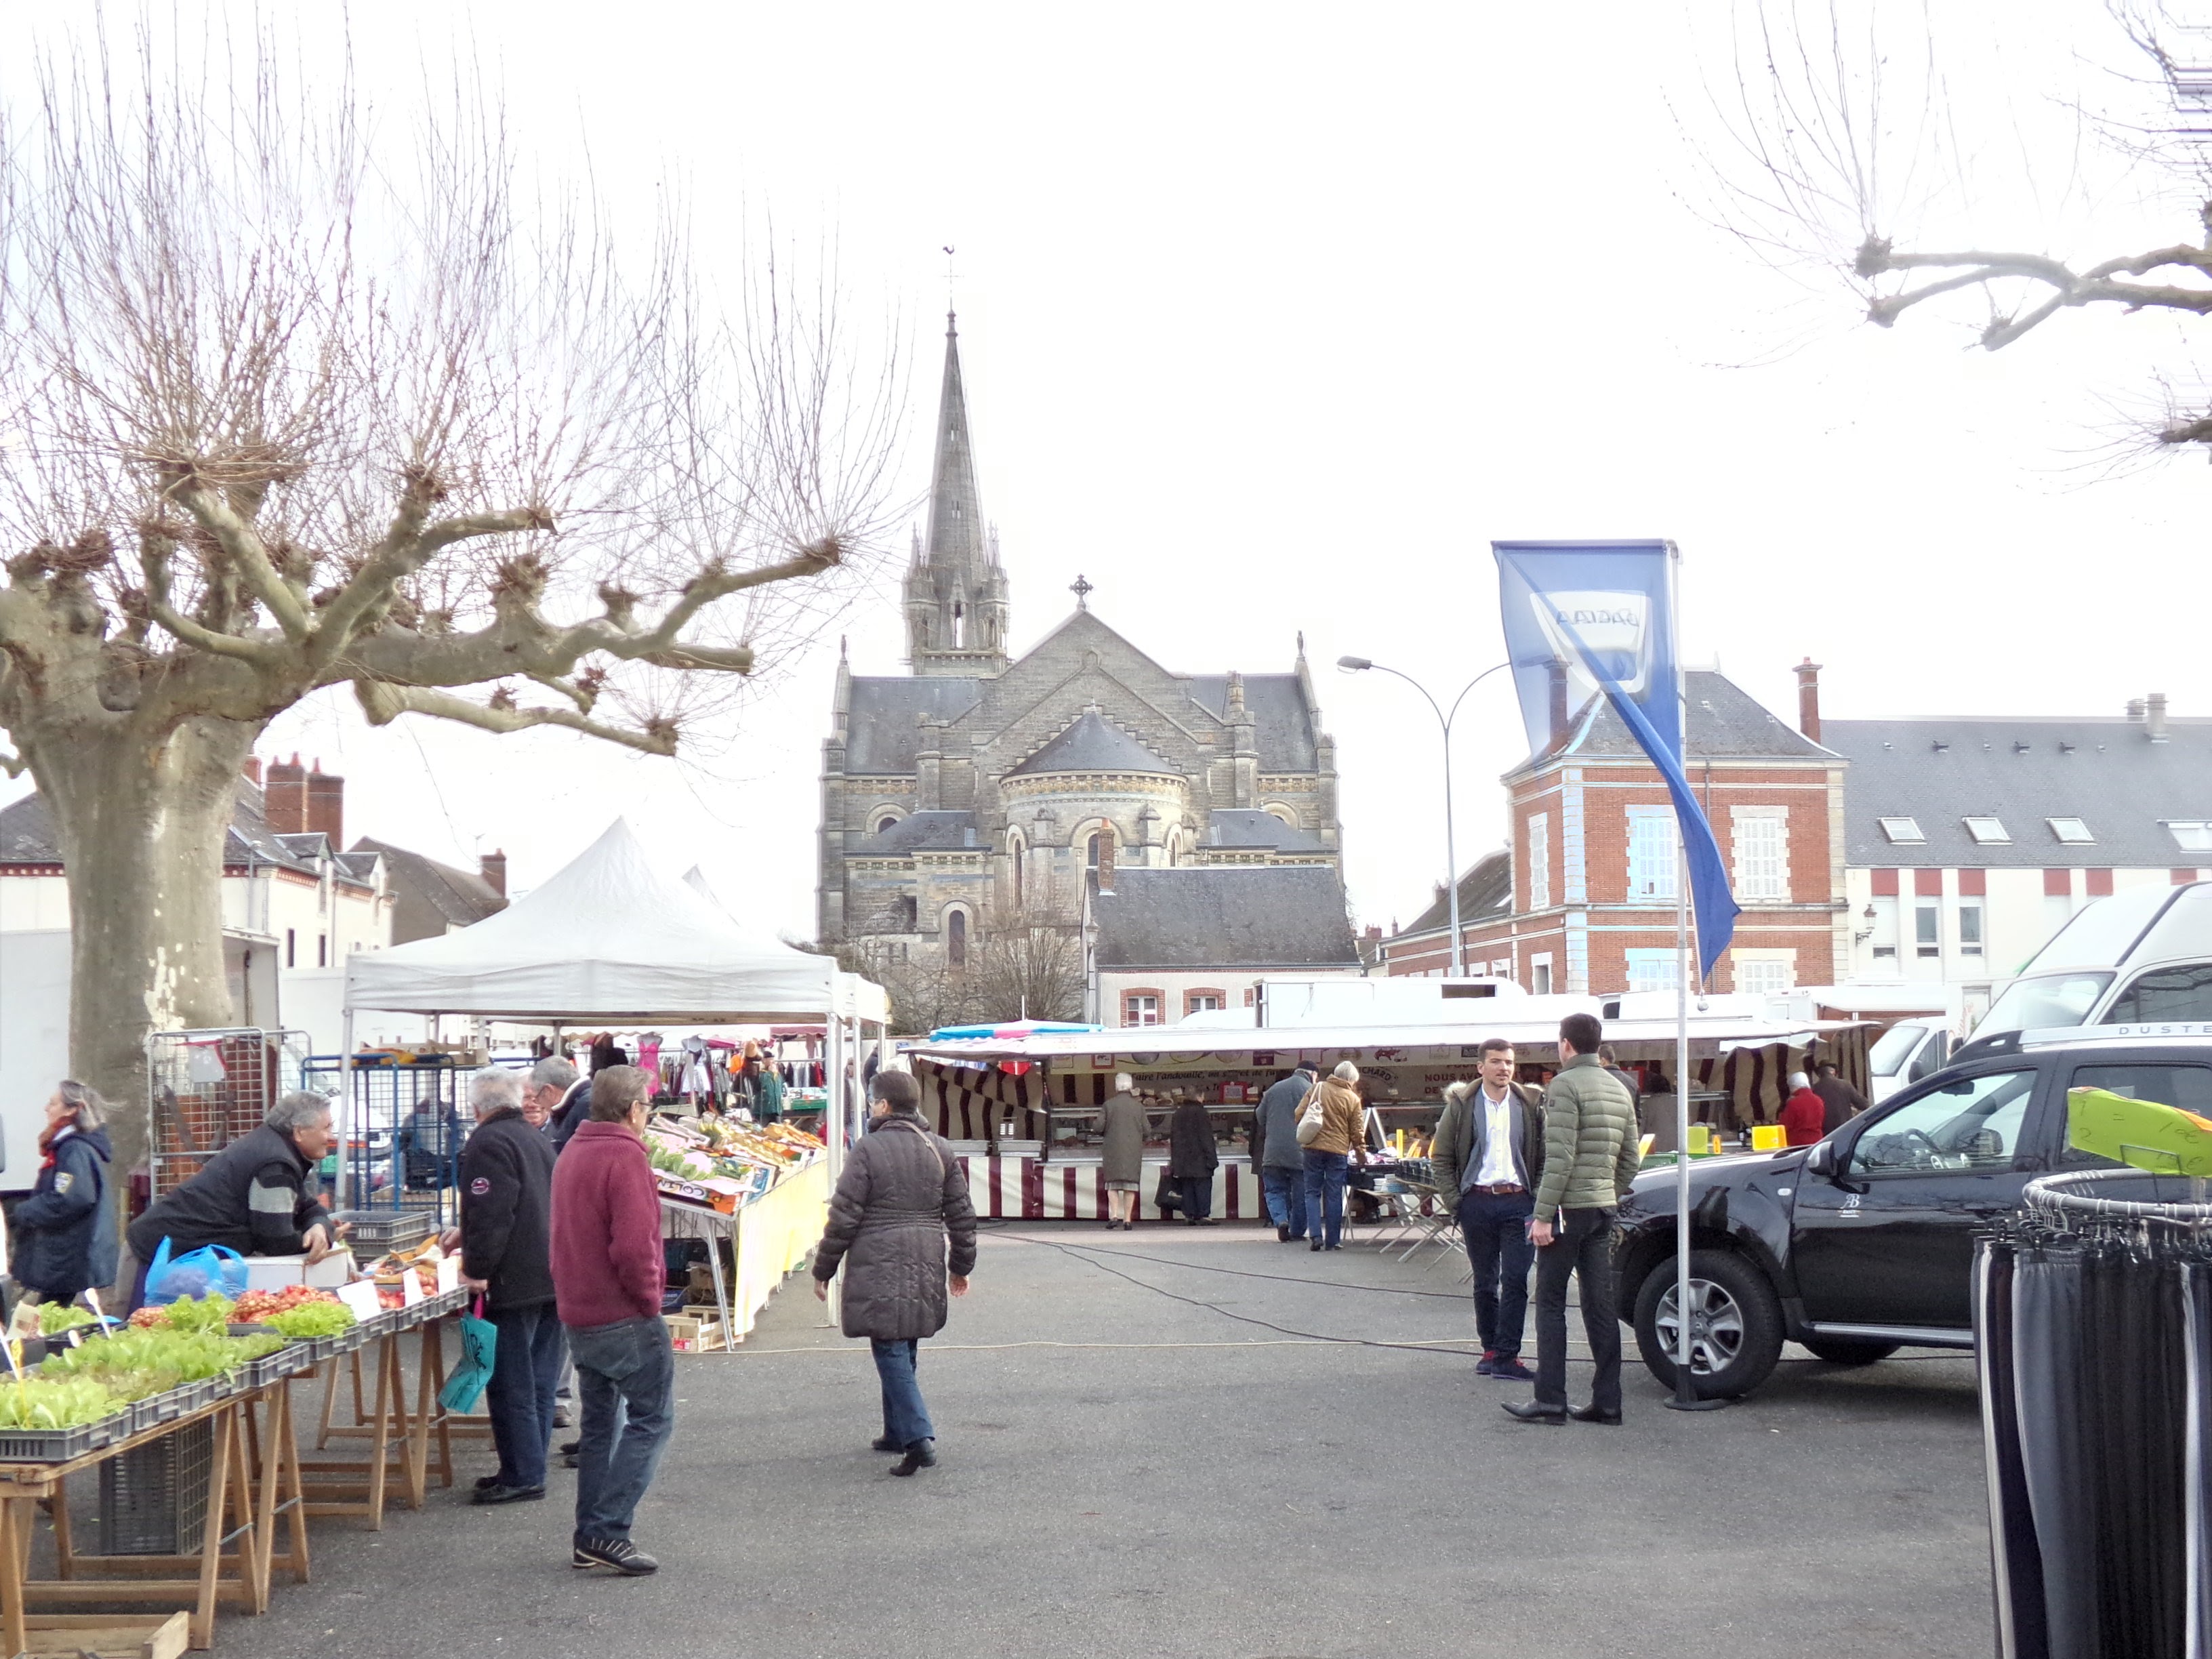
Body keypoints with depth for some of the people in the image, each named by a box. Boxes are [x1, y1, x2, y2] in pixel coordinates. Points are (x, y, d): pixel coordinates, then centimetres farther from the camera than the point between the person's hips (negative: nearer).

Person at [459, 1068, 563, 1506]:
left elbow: (491, 1215, -20)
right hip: (554, 1276, 9)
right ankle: (532, 1467, 19)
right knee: (539, 1380, 13)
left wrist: (477, 1269, -15)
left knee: (511, 1383, -4)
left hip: (516, 1282, -9)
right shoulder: (536, 1137, 18)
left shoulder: (488, 1142, -11)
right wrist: (470, 1243, 39)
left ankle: (522, 1475, -2)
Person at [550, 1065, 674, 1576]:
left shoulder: (571, 1153, 14)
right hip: (624, 1318, -9)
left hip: (578, 1316, 9)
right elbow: (634, 1246, -24)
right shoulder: (625, 1156, -16)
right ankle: (608, 1530, -9)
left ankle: (590, 1538, 17)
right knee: (652, 1419, -3)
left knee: (600, 1424, 16)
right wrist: (649, 1300, -12)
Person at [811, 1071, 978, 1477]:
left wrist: (823, 1270, 2)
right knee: (904, 1351, 19)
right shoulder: (940, 1150, 8)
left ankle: (919, 1438, -17)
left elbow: (843, 1217, -8)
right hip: (926, 1268, 6)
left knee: (890, 1351, -5)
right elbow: (962, 1214, 12)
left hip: (879, 1268, -6)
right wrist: (961, 1265, 24)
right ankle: (897, 1431, 28)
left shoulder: (869, 1149, -9)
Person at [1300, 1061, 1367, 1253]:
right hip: (1338, 1151, -1)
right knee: (1334, 1196, 6)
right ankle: (1333, 1240, 8)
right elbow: (1357, 1133, 3)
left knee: (1313, 1192, 8)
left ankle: (1315, 1235, -6)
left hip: (1313, 1148, 1)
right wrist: (1362, 1156, 17)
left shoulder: (1317, 1088, 3)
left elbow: (1299, 1114, 7)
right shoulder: (1353, 1100, 0)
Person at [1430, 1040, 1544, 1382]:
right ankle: (1491, 1349, 21)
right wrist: (1453, 1201, -3)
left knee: (1516, 1281, -6)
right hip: (1477, 1202, 0)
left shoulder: (1530, 1105, 6)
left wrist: (1538, 1200, -2)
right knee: (1485, 1283, 9)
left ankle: (1506, 1356, -5)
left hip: (1518, 1202, 0)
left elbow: (1543, 1158, 9)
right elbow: (1441, 1157, 5)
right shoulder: (1461, 1105, 2)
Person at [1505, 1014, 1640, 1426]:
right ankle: (1606, 1401, 8)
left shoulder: (1565, 1086, -11)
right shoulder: (1618, 1090, 15)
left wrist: (1543, 1215, -17)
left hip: (1568, 1207, -7)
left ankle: (1550, 1400, -2)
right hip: (1603, 1208, 8)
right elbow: (1630, 1159, 16)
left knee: (1551, 1302, -1)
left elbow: (1560, 1157, -18)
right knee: (1600, 1303, 8)